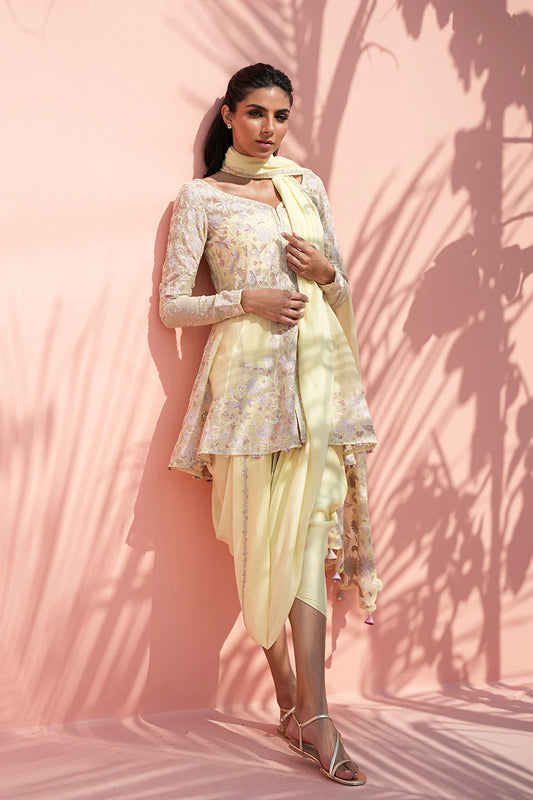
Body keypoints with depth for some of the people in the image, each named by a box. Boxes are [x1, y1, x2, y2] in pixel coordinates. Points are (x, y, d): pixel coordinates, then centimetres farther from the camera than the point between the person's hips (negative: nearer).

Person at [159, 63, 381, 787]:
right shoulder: (200, 198, 6)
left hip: (317, 372, 2)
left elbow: (342, 293, 20)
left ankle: (313, 717, -3)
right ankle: (291, 704, 12)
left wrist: (324, 270, -2)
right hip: (247, 375, -2)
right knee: (262, 541, -2)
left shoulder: (307, 185, 16)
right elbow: (172, 305, 3)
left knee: (310, 531, -6)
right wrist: (246, 301, -10)